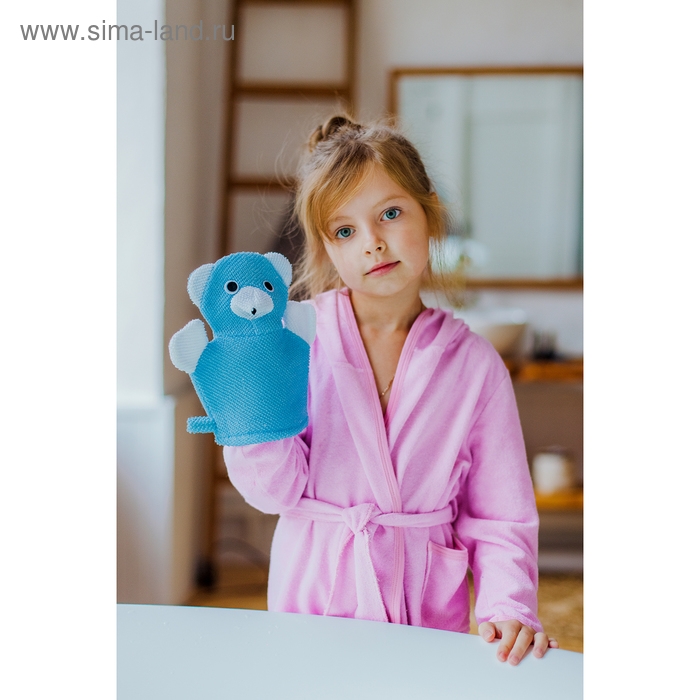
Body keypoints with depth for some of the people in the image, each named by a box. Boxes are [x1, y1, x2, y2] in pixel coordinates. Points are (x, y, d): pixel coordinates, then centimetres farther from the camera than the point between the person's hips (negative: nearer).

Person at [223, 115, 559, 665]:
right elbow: (278, 491, -7)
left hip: (427, 612, 0)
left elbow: (500, 519, 1)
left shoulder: (474, 364, 0)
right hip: (313, 602, 0)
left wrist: (508, 608, -14)